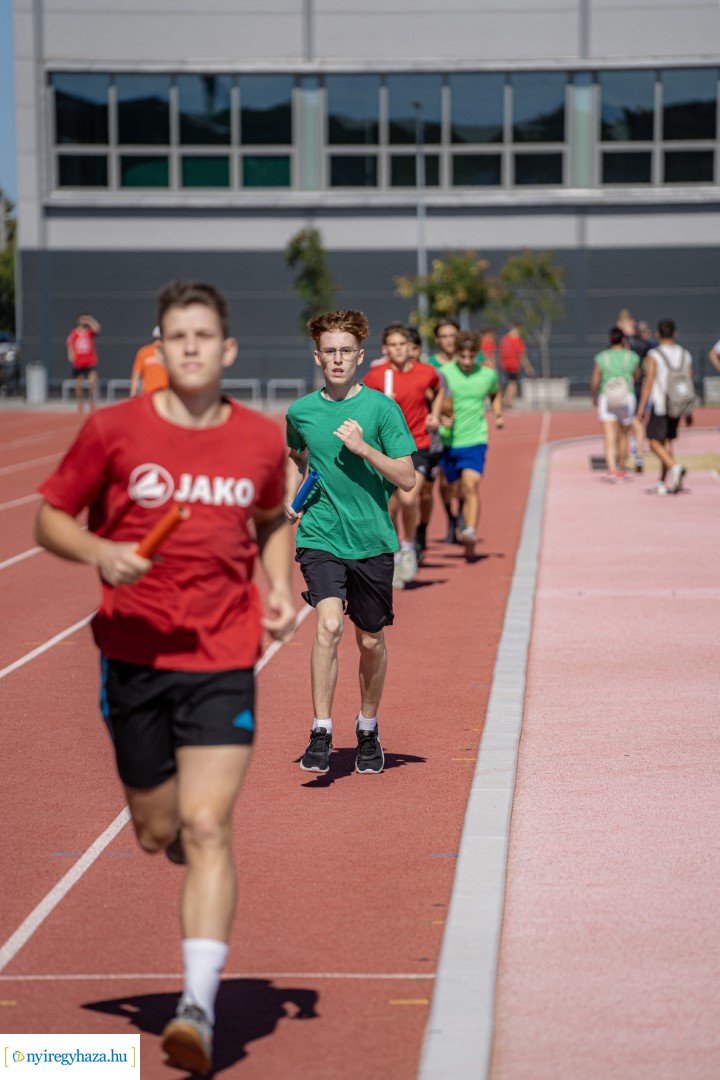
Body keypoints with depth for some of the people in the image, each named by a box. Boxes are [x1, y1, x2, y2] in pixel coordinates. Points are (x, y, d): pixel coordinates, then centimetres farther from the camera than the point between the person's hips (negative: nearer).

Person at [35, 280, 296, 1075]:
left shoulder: (262, 440, 3)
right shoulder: (114, 429, -3)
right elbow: (49, 519, 4)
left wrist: (279, 589, 4)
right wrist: (100, 553, -16)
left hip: (223, 660, 0)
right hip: (134, 657, 1)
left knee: (207, 828, -13)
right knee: (157, 833, 11)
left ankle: (199, 1007, -15)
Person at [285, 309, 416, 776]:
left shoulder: (382, 408, -4)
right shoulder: (300, 411, 4)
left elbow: (408, 479, -6)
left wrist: (363, 447, -17)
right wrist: (292, 496, 10)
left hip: (372, 540, 0)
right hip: (320, 536, 0)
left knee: (371, 642, 10)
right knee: (329, 625, -20)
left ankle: (368, 729, 32)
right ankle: (321, 733, -14)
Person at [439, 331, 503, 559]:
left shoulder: (488, 375, 2)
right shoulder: (444, 374, -5)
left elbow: (496, 393, 24)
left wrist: (498, 414, 7)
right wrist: (442, 416, -15)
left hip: (475, 439, -1)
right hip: (448, 440, 1)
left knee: (471, 485, -20)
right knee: (461, 488, 13)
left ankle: (470, 533, -28)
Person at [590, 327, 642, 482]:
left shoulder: (601, 358, -1)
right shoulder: (632, 357, 0)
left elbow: (594, 382, -4)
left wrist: (594, 397, 16)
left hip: (606, 399, -1)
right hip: (627, 399, 1)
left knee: (609, 438, -7)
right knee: (623, 436, 18)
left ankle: (612, 469, -26)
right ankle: (621, 470, 27)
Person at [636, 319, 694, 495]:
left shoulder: (654, 355, -8)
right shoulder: (685, 355, 6)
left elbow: (648, 382, -11)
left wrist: (641, 407, -7)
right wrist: (688, 411, 12)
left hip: (659, 406, -5)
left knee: (655, 443, -2)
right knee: (667, 442, 12)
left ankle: (674, 467, -26)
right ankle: (664, 482, 10)